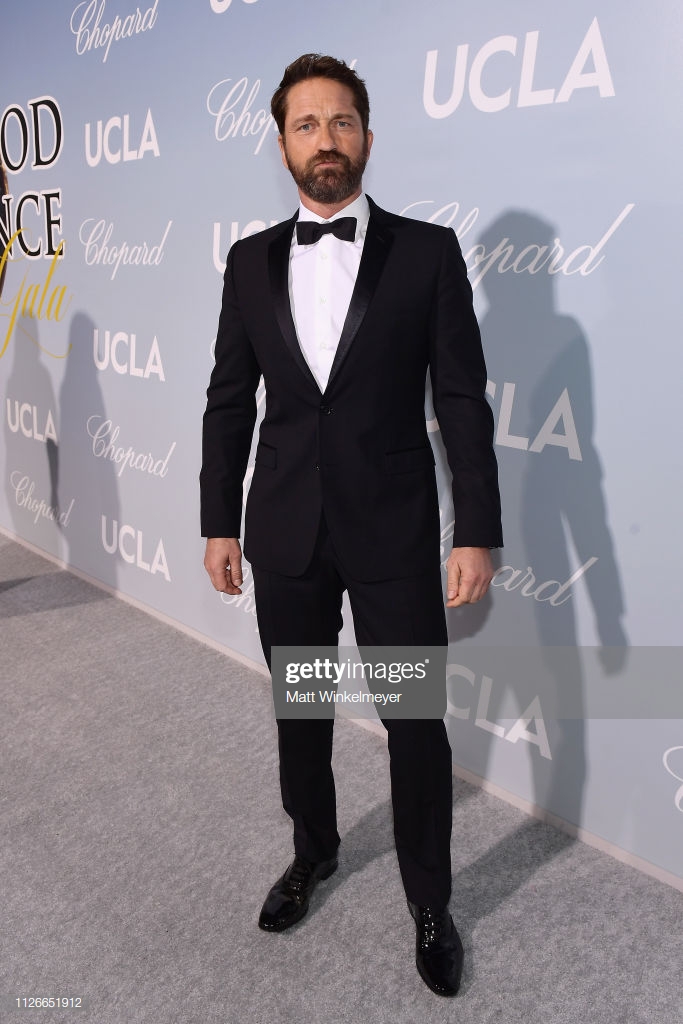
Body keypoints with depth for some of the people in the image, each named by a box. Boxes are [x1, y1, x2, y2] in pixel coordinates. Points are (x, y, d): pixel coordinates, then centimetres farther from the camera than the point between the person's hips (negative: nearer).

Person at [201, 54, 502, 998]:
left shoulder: (428, 251, -2)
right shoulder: (250, 259, 6)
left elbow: (462, 400, -5)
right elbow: (229, 400, 8)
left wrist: (477, 533, -9)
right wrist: (219, 523, 6)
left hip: (393, 533, -3)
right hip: (285, 533, 3)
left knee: (416, 722, 7)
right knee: (298, 709, 18)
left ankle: (429, 903, 32)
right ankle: (313, 851, 45)